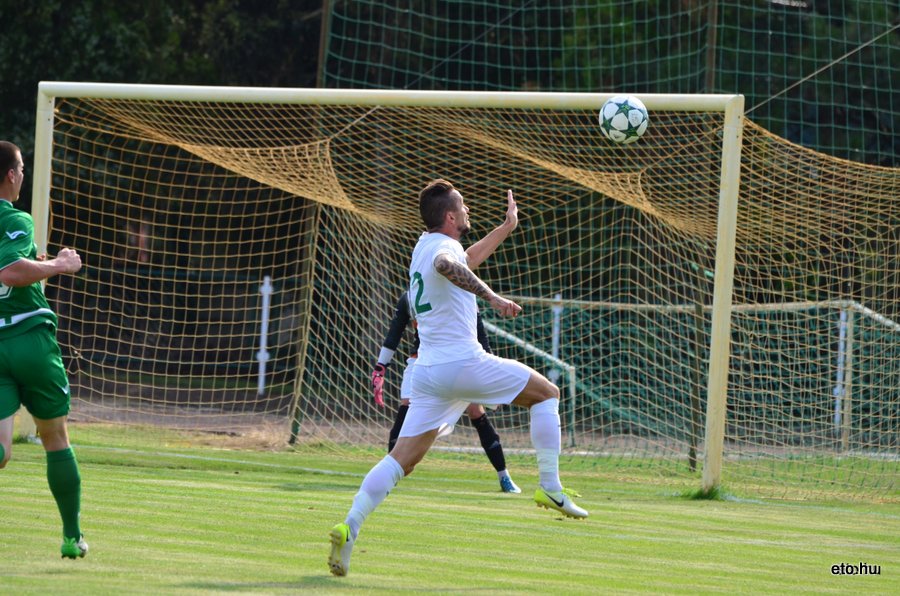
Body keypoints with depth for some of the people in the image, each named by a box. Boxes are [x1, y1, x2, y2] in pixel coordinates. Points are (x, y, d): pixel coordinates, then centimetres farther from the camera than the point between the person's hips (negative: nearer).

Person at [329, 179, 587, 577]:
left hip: (427, 371, 8)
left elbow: (467, 260, 42)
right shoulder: (442, 245, -10)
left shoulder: (426, 245, 20)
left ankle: (350, 527, -16)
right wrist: (491, 297, -41)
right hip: (463, 363, -8)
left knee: (403, 458, 2)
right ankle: (550, 489, 2)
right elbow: (446, 265, -37)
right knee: (546, 393, 9)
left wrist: (506, 227, 45)